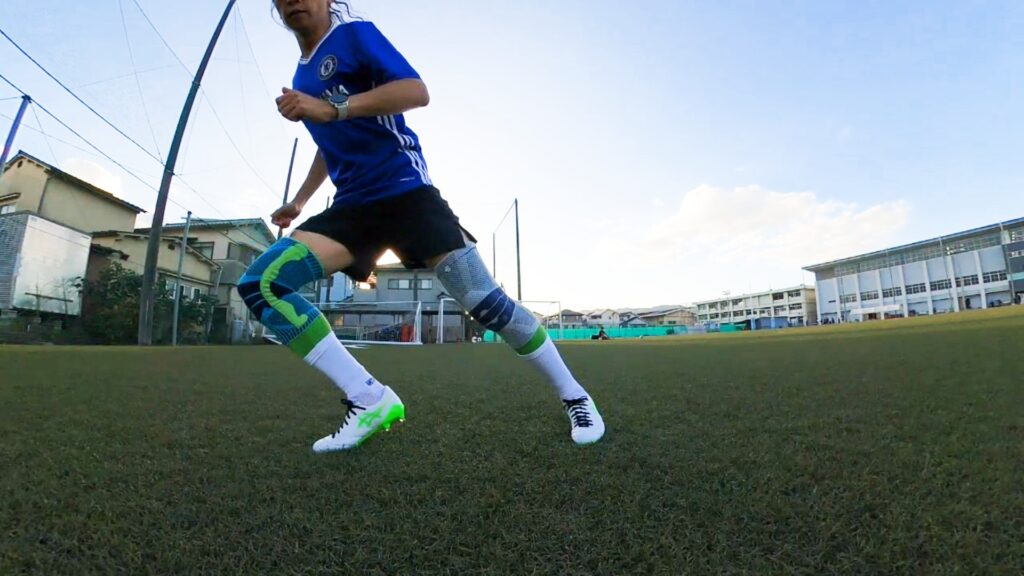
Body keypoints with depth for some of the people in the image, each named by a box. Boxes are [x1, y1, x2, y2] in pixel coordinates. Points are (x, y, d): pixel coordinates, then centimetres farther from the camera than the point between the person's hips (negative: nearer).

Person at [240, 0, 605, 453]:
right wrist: (299, 201, 34)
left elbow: (417, 92, -14)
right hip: (353, 207, 7)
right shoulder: (301, 75, 24)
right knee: (258, 283, -14)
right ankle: (369, 399, -15)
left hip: (404, 191, -6)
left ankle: (575, 398, 4)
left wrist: (332, 109, -22)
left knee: (485, 301, -17)